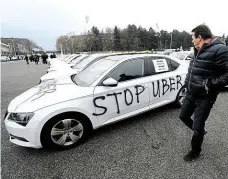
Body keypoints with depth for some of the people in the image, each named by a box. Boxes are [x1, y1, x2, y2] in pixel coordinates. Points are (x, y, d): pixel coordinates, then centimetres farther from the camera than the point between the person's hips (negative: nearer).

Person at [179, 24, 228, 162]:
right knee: (184, 116, 22)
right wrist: (188, 80, 9)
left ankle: (195, 151, 30)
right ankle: (200, 132, 48)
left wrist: (209, 85, -26)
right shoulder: (199, 51, 7)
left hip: (204, 98, -8)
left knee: (197, 127, 4)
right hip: (191, 93, 9)